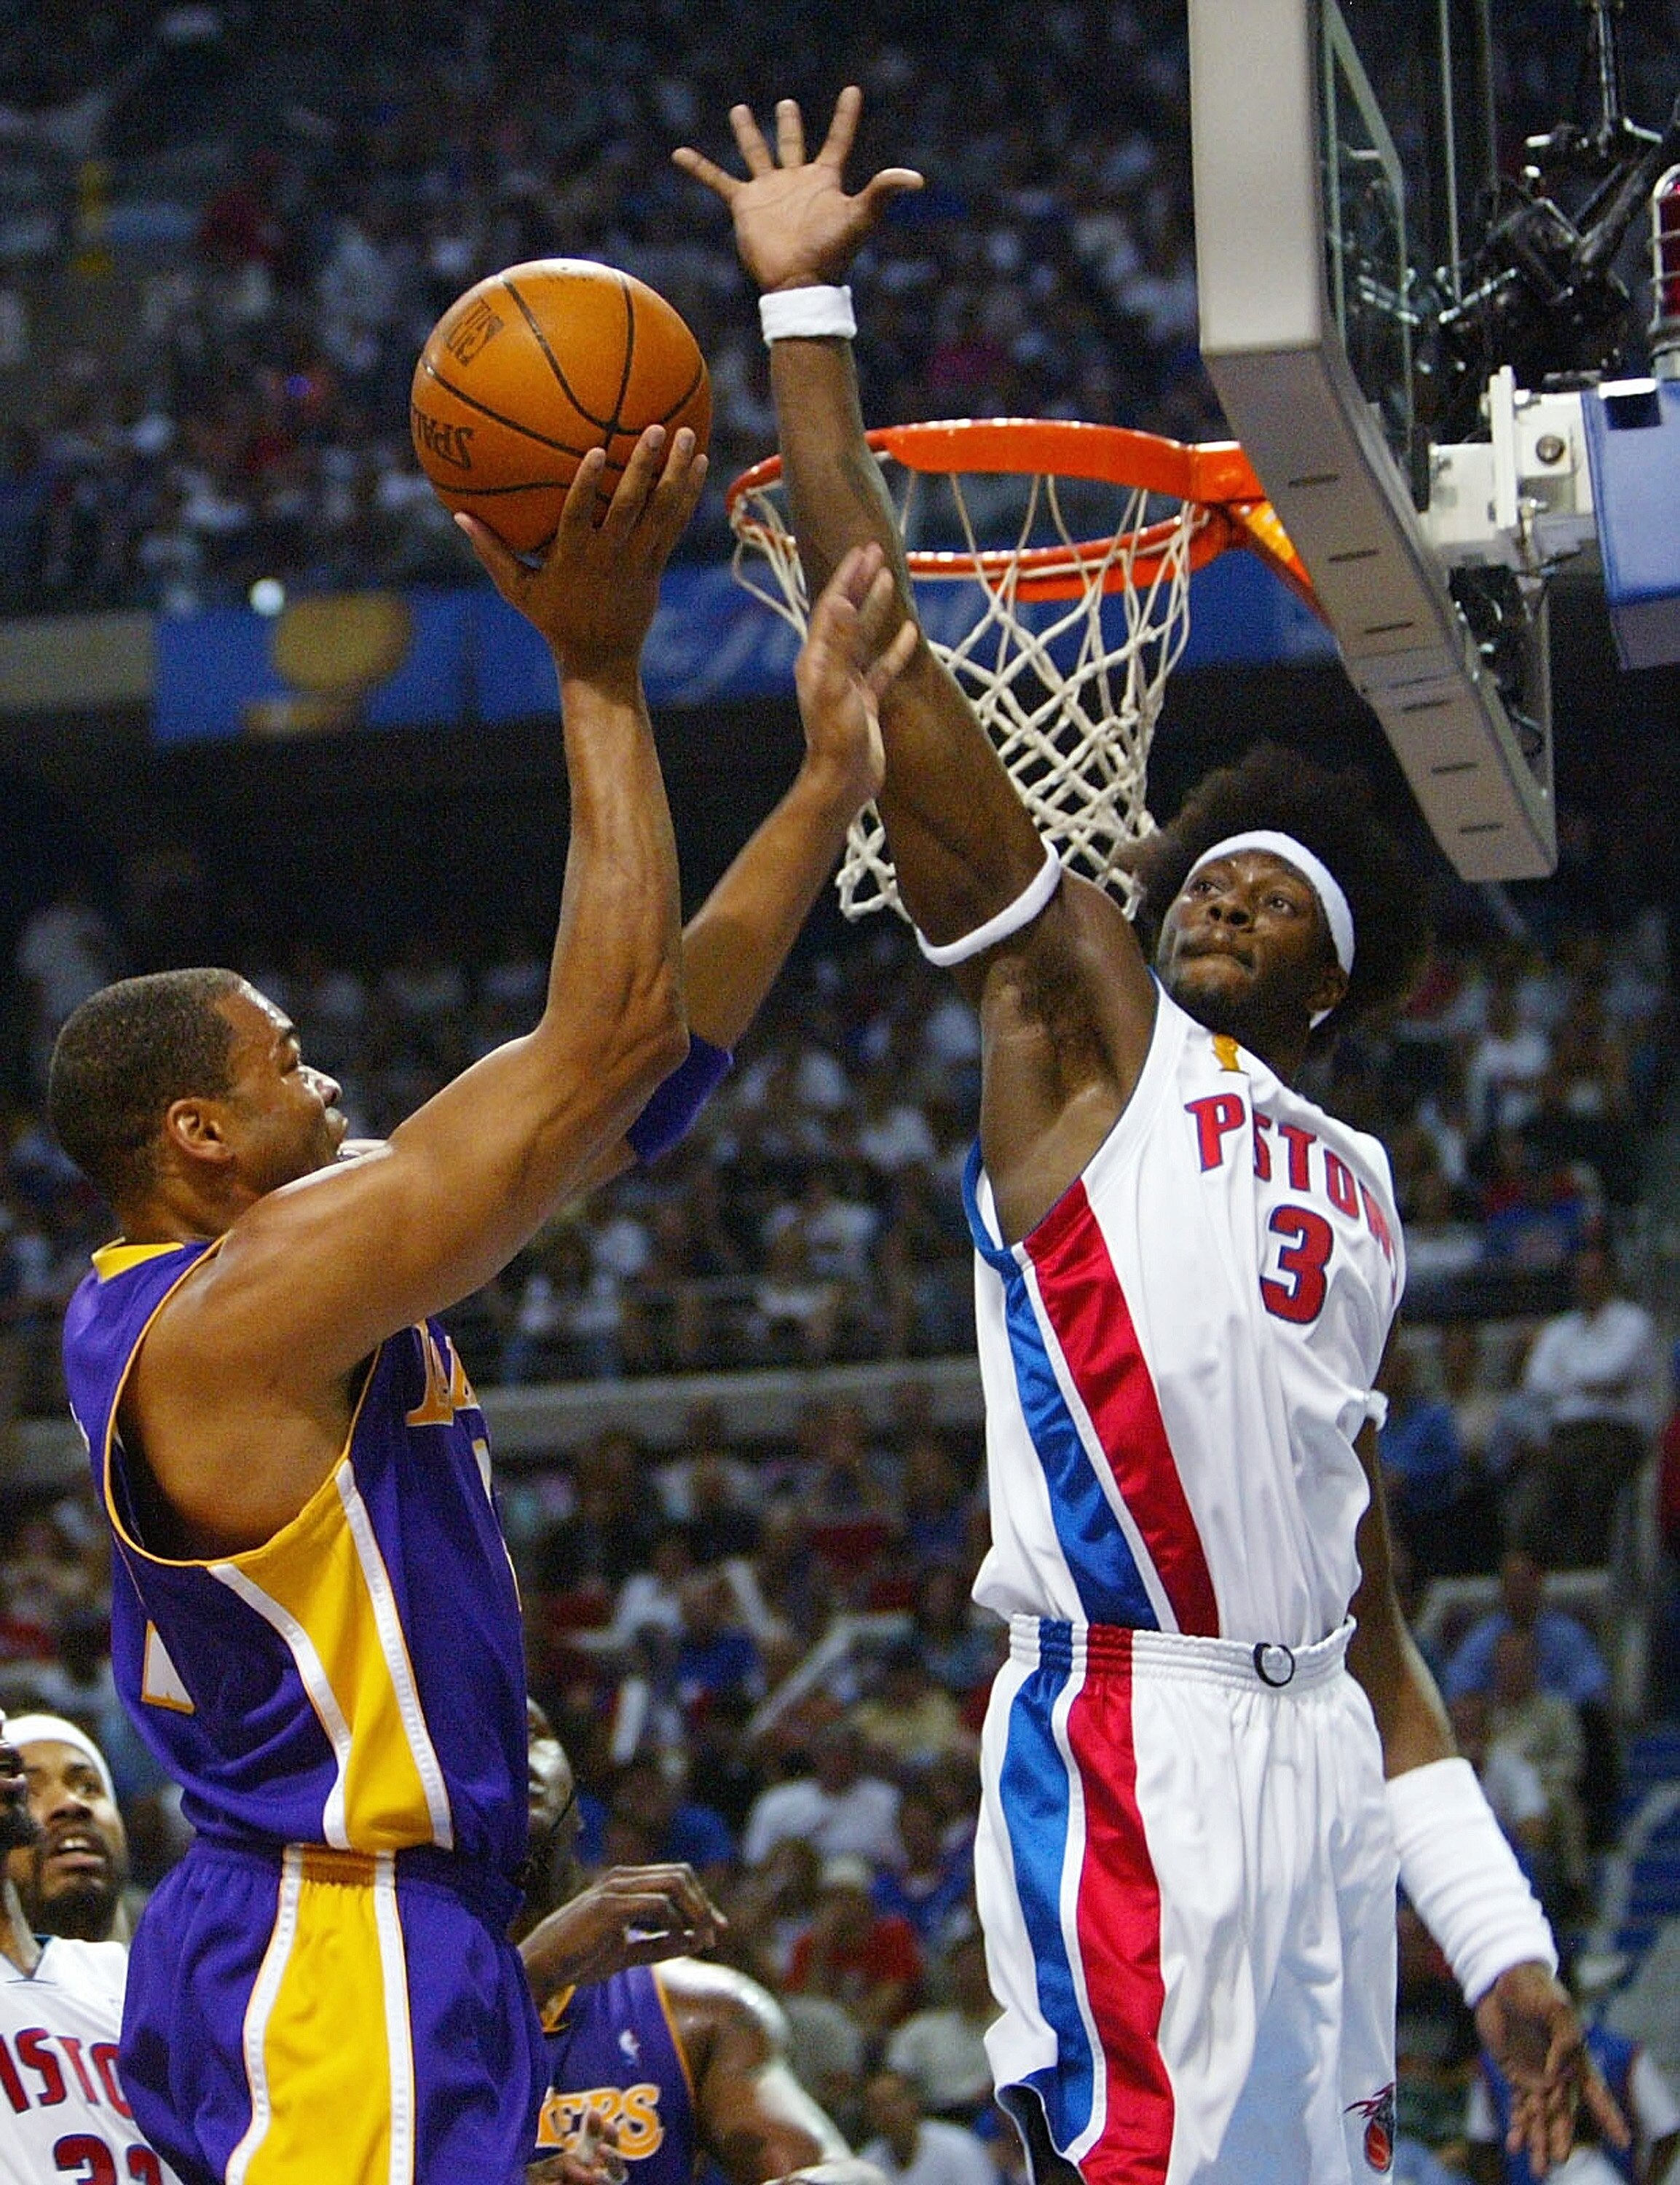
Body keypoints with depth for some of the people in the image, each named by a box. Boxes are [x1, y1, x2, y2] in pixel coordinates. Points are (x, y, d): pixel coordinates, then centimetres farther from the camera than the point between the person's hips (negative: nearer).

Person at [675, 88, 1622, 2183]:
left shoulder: (1354, 1189, 23)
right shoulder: (1081, 1026, 8)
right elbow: (897, 684, 0)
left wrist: (1499, 1939, 16)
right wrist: (805, 312, -2)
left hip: (1317, 1757, 7)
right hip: (1133, 1748, -7)